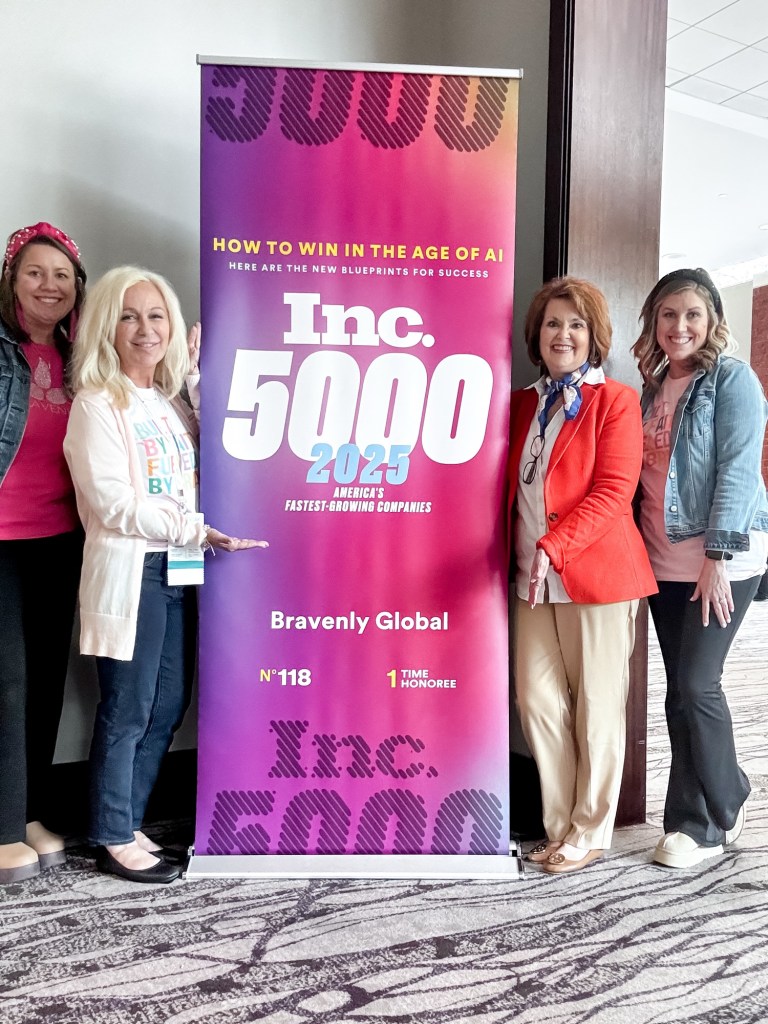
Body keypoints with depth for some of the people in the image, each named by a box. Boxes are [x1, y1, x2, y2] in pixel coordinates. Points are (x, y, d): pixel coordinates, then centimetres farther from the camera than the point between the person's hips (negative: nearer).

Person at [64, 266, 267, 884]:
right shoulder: (97, 404, -6)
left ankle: (129, 826, 28)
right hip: (129, 573, -7)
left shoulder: (172, 400, 15)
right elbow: (114, 504, -14)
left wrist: (196, 379, 7)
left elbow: (199, 476, 7)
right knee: (127, 711, 2)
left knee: (168, 707, 12)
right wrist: (199, 530, -17)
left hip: (180, 571, 7)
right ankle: (114, 841, 20)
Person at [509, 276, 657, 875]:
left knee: (596, 707, 4)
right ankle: (560, 828, 24)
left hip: (598, 573, -5)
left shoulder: (615, 401, -3)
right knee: (538, 700, 6)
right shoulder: (523, 404, 15)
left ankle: (590, 834, 21)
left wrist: (553, 547, -22)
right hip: (535, 578, 6)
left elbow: (614, 491, -13)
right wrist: (517, 555, 8)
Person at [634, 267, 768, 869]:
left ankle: (711, 818, 14)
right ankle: (697, 817, 23)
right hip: (665, 561, 6)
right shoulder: (655, 386, 14)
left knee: (697, 682, -6)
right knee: (680, 689, 9)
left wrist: (719, 555, -19)